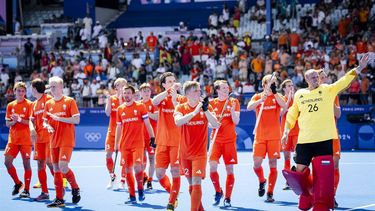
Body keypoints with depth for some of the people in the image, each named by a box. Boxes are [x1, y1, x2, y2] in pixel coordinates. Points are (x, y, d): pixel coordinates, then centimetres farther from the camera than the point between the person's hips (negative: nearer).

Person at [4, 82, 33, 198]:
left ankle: (26, 190, 4)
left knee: (26, 163, -4)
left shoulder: (29, 104, -2)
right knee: (7, 161, -3)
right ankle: (17, 183, 18)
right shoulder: (10, 105, 11)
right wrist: (13, 121, -10)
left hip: (25, 139, -4)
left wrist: (20, 119, -20)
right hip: (13, 139, 4)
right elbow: (7, 124, 11)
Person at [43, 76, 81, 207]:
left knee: (63, 166, -19)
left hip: (67, 141, -6)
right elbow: (45, 121, 16)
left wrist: (58, 118, -15)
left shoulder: (69, 101, -4)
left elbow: (76, 120, -10)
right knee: (56, 170, 5)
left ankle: (75, 188, 5)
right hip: (54, 141, 6)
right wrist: (48, 126, -7)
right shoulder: (49, 104, 11)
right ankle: (59, 199, 11)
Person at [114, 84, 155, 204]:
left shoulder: (140, 106, 0)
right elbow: (118, 127, 15)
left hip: (138, 144, -3)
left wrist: (152, 137, -6)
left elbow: (147, 123, 1)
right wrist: (116, 144, 14)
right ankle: (132, 196, 10)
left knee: (137, 167, -18)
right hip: (124, 145, 3)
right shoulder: (120, 109, 9)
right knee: (128, 170, 2)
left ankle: (140, 189, 5)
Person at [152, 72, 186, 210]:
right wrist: (169, 90, -27)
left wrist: (174, 100, -23)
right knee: (159, 173, 3)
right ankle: (172, 193, 29)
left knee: (175, 172, -7)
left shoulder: (182, 99, 2)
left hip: (177, 142, -3)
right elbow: (154, 102, -17)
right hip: (162, 142, 3)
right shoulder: (162, 99, 7)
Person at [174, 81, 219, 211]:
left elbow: (216, 125, -12)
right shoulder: (180, 108, 0)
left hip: (200, 153, -2)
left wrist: (206, 110, -23)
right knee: (191, 184, 10)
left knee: (196, 183, -14)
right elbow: (178, 122, -21)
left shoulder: (206, 107, 0)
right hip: (185, 153, 2)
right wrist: (194, 112, -29)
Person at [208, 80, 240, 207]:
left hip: (229, 140, -1)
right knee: (212, 167, -12)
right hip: (216, 139, 1)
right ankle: (218, 192, 11)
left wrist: (232, 110, -19)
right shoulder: (212, 103, 6)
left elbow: (236, 121, -3)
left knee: (230, 169, -2)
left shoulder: (233, 102, 3)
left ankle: (227, 198, 6)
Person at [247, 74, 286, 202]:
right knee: (257, 163, -3)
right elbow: (249, 107, -14)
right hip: (260, 136, 1)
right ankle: (262, 181, 28)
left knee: (273, 164, -3)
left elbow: (284, 105, -17)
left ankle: (270, 193, 1)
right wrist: (260, 100, -31)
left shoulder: (277, 97, 5)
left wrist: (274, 92, -25)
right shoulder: (257, 97, 6)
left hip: (274, 136, -1)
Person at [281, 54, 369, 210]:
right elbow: (292, 115, 18)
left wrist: (359, 68, -21)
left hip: (324, 139, -2)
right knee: (300, 170, 6)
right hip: (304, 140, 2)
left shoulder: (328, 90, 2)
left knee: (323, 174, -4)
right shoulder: (299, 94, 8)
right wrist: (286, 131, 13)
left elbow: (344, 81, -10)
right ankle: (307, 197, 30)